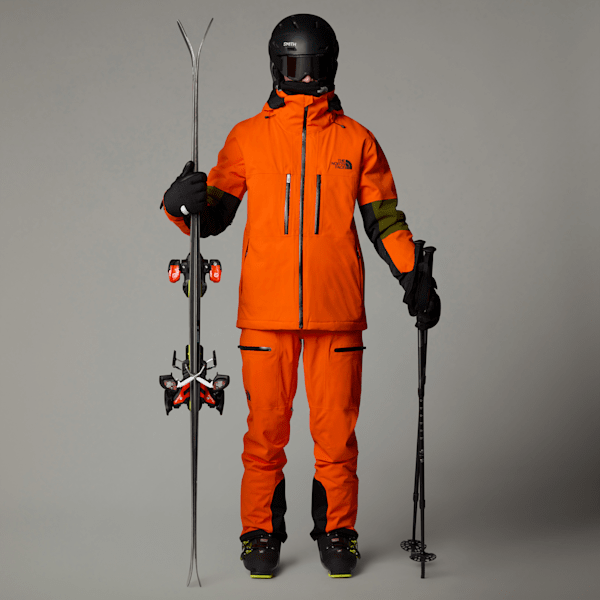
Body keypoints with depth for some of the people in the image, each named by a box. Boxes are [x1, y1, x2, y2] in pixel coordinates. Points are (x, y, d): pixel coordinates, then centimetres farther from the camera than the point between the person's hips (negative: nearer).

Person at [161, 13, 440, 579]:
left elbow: (384, 218, 12)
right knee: (266, 427, 3)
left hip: (337, 309, 0)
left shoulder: (356, 140, 8)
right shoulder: (247, 138, 7)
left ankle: (336, 532, 19)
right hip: (266, 309, 0)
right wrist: (184, 203, -14)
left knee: (336, 428, 4)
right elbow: (215, 213, 8)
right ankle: (261, 532, 18)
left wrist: (413, 277, 2)